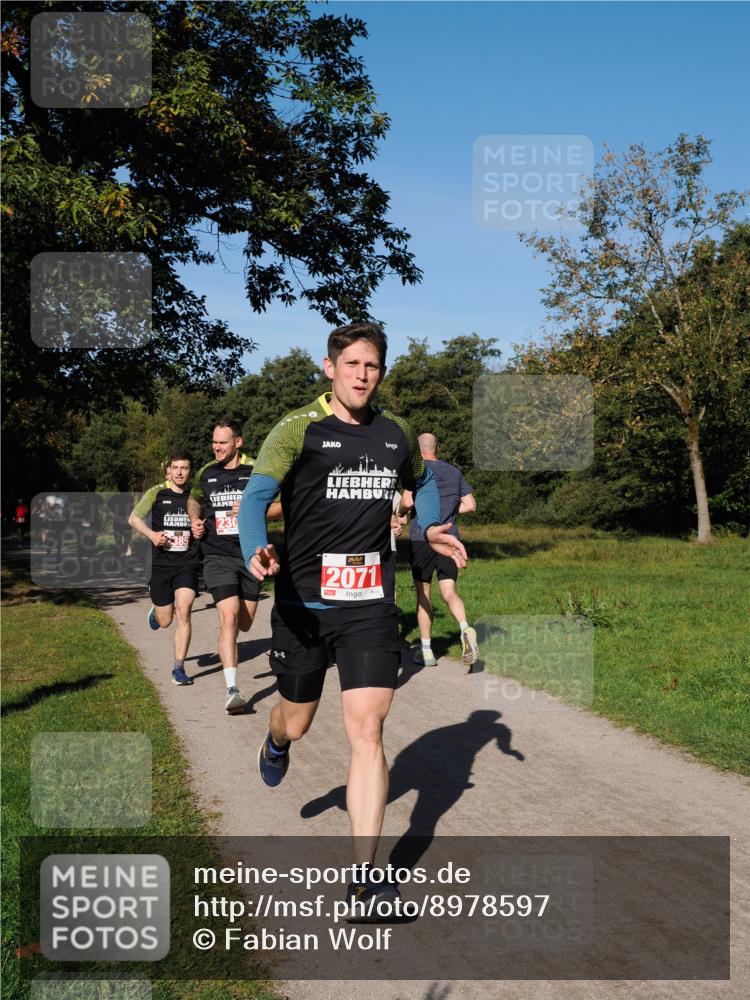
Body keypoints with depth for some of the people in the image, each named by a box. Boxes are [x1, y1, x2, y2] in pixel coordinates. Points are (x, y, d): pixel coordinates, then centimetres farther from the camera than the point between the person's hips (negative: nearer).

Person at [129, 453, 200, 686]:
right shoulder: (156, 493, -1)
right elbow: (133, 518, 7)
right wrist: (151, 534, -11)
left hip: (187, 564, 0)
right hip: (160, 563, 0)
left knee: (184, 612, -18)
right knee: (165, 621, 8)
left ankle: (178, 668, -7)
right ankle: (155, 612, 47)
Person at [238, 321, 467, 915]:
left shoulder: (397, 434, 6)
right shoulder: (300, 429, -7)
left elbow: (422, 481, 27)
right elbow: (256, 495, -15)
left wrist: (433, 528, 10)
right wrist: (256, 552, -34)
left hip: (371, 605, 2)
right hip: (303, 602, -1)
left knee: (367, 732, -7)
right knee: (296, 723, 16)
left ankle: (364, 876, 1)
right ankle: (276, 743, 56)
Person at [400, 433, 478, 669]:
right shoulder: (454, 472, 14)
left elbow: (408, 502, -14)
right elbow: (470, 505, 12)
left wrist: (400, 511, 7)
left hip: (421, 537, -3)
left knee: (423, 593, 7)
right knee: (449, 592, 2)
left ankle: (426, 650, 10)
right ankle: (465, 628, -26)